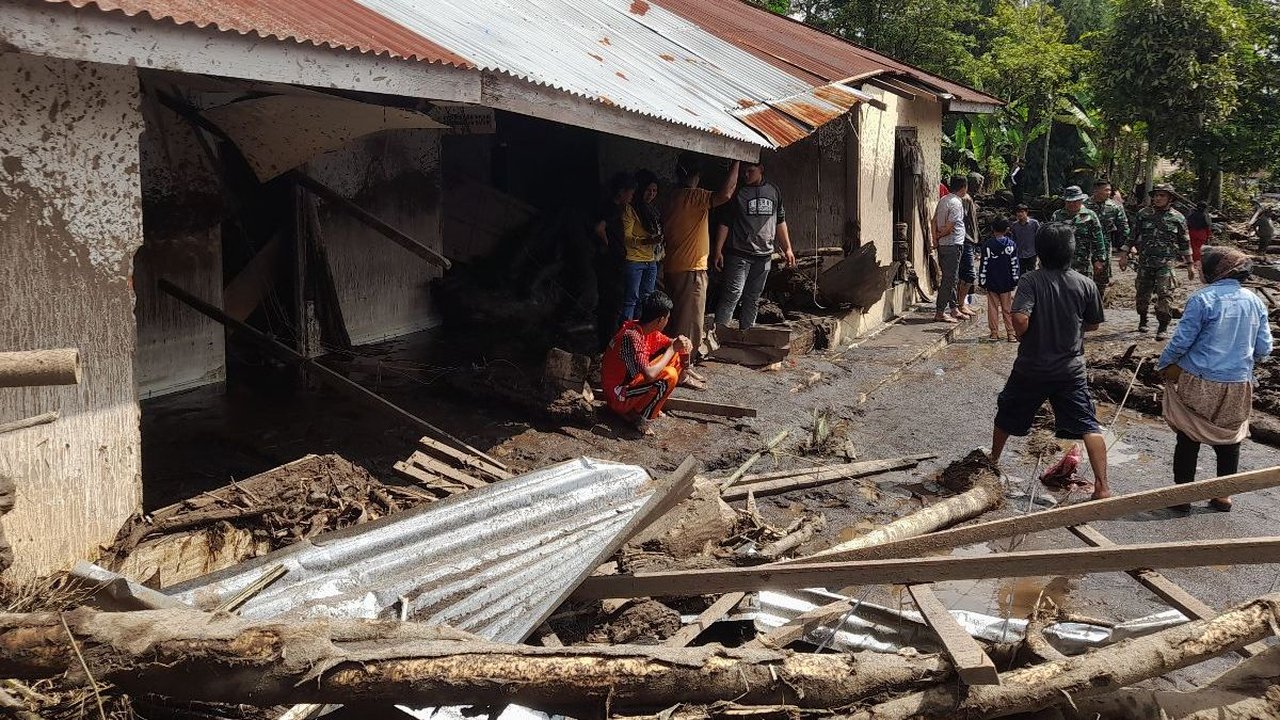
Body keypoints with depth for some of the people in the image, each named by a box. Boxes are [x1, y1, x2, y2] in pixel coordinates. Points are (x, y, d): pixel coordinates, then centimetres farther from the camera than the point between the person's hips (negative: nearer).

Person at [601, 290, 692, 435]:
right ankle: (644, 418, -9)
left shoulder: (647, 329, -2)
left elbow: (666, 342, 16)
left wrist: (681, 343, -9)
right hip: (619, 397, -9)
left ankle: (649, 405, 10)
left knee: (678, 356, 6)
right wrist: (673, 348, -25)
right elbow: (649, 374, -37)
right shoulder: (632, 337, -29)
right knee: (669, 375, -27)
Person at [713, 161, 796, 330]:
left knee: (753, 298, 10)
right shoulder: (737, 192, -2)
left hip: (764, 255, 5)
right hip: (739, 254, -5)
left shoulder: (773, 191, 12)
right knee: (732, 294, -13)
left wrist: (787, 249, 16)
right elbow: (724, 224, -3)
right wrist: (718, 251, -9)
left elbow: (780, 222, 19)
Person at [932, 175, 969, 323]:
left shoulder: (943, 199, 10)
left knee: (953, 279, 16)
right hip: (953, 245, -9)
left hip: (943, 245, 10)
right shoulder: (956, 204, -17)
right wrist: (939, 236, -2)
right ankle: (939, 313, -4)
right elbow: (949, 228, -19)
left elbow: (934, 220, 9)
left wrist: (935, 237, 1)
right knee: (949, 280, -5)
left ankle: (954, 310, 23)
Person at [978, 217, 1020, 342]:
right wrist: (1015, 280, 7)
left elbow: (984, 264, -5)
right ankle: (1010, 333, 4)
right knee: (1008, 309, 6)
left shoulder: (987, 245, -6)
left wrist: (982, 281, 0)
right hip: (1007, 284, 1)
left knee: (993, 308, 7)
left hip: (991, 284, -1)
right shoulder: (1012, 244, -2)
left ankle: (994, 332, 9)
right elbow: (1015, 264, 0)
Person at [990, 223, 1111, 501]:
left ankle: (992, 461, 42)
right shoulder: (1085, 285, -6)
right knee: (1089, 426, 1)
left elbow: (1020, 320, -26)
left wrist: (1021, 334, -5)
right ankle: (1102, 486, -8)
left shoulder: (1030, 281, -14)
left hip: (1030, 368, 0)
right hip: (1071, 369, 0)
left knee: (1007, 416, 23)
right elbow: (1093, 324, 6)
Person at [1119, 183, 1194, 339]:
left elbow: (1185, 243, 8)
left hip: (1166, 263, -2)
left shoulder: (1178, 218, 2)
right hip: (1145, 262, 2)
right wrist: (1124, 255, 3)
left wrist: (1190, 265, 8)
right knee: (1142, 292, 10)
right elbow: (1132, 235, 9)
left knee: (1165, 294, -11)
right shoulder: (1144, 214, 5)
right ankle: (1142, 320, 30)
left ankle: (1163, 327, -7)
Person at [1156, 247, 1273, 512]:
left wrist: (1164, 364, 3)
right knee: (1229, 440, 17)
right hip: (1238, 385, 4)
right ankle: (1223, 495, 26)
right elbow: (1264, 348, 5)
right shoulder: (1255, 302, 2)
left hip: (1198, 383, -4)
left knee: (1189, 439, 8)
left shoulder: (1202, 299, -14)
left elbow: (1182, 340, -13)